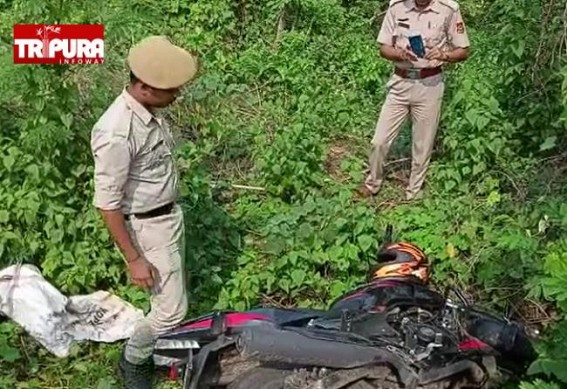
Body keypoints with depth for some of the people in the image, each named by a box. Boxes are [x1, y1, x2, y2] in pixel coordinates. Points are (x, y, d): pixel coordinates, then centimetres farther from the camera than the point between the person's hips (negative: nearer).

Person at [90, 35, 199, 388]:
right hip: (148, 227, -8)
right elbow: (107, 204, -24)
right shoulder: (117, 134, -32)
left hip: (170, 214, 8)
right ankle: (133, 360, 29)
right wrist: (134, 258, -19)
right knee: (172, 309, 3)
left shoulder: (150, 109, -4)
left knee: (172, 291, 22)